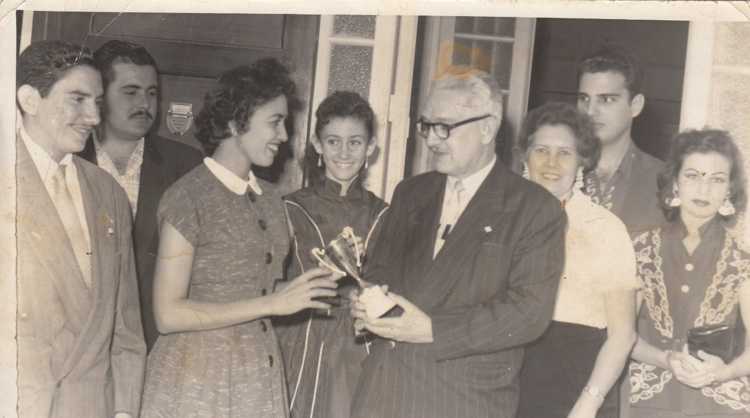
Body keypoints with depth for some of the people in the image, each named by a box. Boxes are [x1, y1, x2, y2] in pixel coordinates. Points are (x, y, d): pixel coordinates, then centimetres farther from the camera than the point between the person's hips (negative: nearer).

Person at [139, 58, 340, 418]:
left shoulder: (269, 198, 7)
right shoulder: (188, 197, -12)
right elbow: (169, 314, -16)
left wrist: (322, 276, 0)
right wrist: (273, 303, -19)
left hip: (262, 379, 6)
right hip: (197, 384, -6)